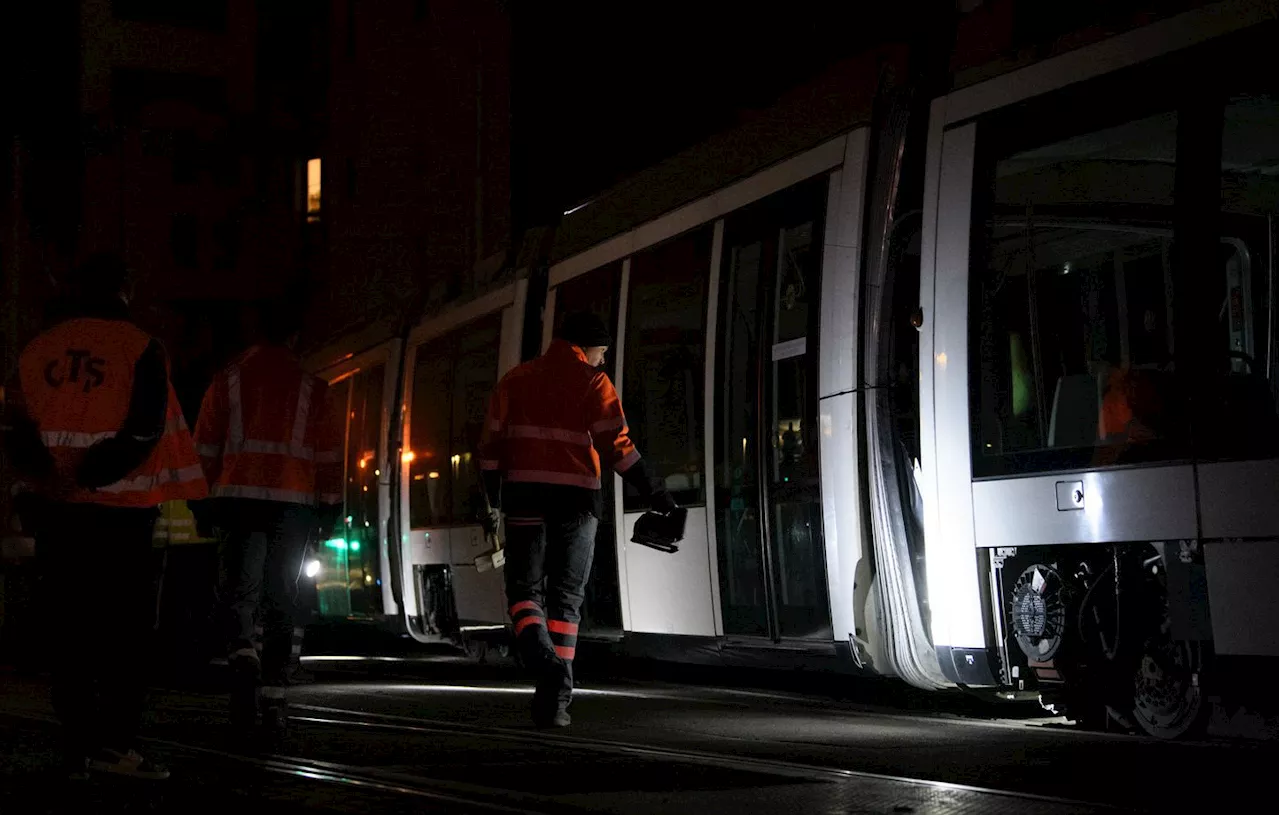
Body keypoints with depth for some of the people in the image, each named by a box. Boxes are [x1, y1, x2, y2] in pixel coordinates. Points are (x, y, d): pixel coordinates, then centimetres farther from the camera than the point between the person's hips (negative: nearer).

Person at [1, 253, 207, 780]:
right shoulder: (139, 349, -3)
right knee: (130, 629, 0)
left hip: (56, 513, 4)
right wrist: (89, 475, -10)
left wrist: (49, 478, -7)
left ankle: (78, 750, 7)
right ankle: (114, 741, -10)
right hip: (119, 512, -4)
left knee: (72, 628, 8)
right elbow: (145, 432, -13)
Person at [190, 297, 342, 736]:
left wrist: (202, 502, 12)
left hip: (239, 498, 0)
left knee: (237, 591, 2)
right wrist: (329, 508, 10)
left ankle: (242, 657, -28)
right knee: (281, 600, 7)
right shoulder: (312, 387, 7)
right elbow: (329, 453, 6)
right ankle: (273, 697, 6)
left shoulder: (228, 380, 8)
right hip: (294, 502, 0)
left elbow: (206, 446, 8)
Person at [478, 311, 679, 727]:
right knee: (565, 597, 7)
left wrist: (494, 503, 19)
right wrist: (653, 492, -4)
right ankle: (555, 699, 1)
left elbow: (492, 444, 11)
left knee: (525, 588, 8)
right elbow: (616, 444, -8)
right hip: (576, 497, -1)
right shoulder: (592, 382, 2)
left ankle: (542, 659, -22)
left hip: (524, 494, 2)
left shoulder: (515, 380, 13)